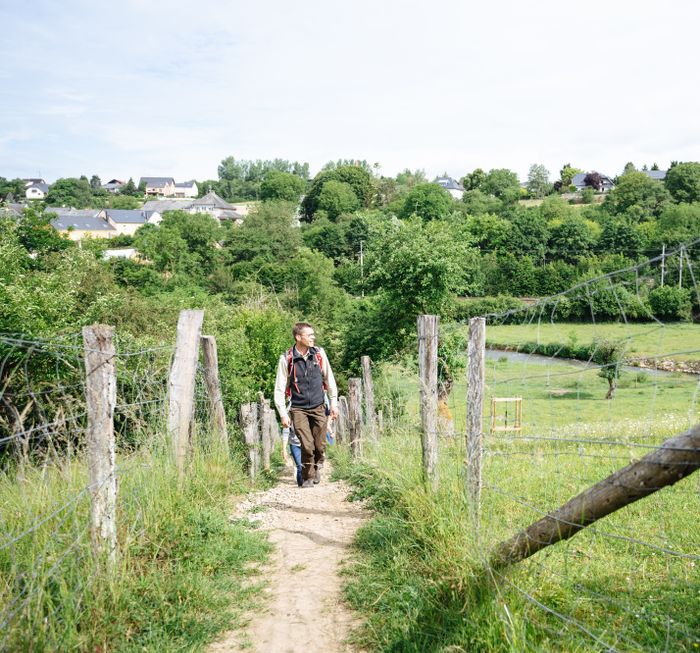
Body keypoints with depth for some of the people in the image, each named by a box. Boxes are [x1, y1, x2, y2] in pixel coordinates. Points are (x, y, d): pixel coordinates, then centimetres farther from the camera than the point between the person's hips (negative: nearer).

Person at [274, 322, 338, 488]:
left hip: (318, 407, 2)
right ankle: (308, 477, 12)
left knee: (320, 445, 3)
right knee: (307, 446, -9)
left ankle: (317, 468, 32)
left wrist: (333, 402, 9)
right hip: (299, 409, -2)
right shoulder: (287, 358, -9)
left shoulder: (319, 353, -1)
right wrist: (283, 413, -6)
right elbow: (279, 388, -3)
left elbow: (329, 379, 10)